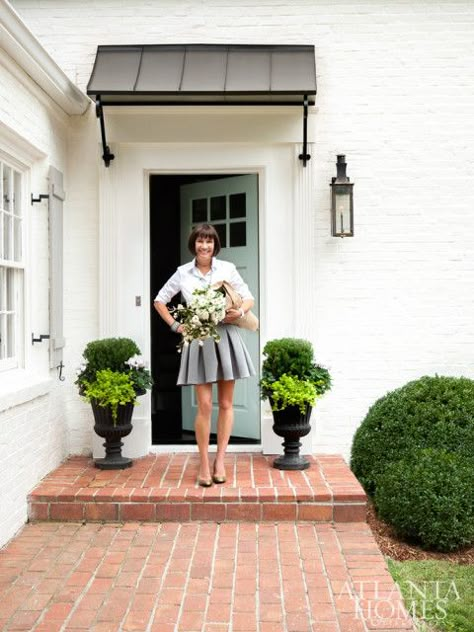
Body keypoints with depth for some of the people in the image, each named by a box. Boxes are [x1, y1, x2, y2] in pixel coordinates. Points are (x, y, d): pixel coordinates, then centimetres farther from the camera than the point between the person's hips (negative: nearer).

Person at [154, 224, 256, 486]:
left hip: (226, 336, 1)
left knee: (226, 403, 5)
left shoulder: (227, 269, 5)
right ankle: (204, 463, 7)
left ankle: (220, 460, 16)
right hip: (198, 339, -1)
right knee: (204, 405, -4)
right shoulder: (183, 273, 7)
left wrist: (240, 312, -10)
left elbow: (249, 298, 10)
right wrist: (175, 325, 7)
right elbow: (159, 300, 16)